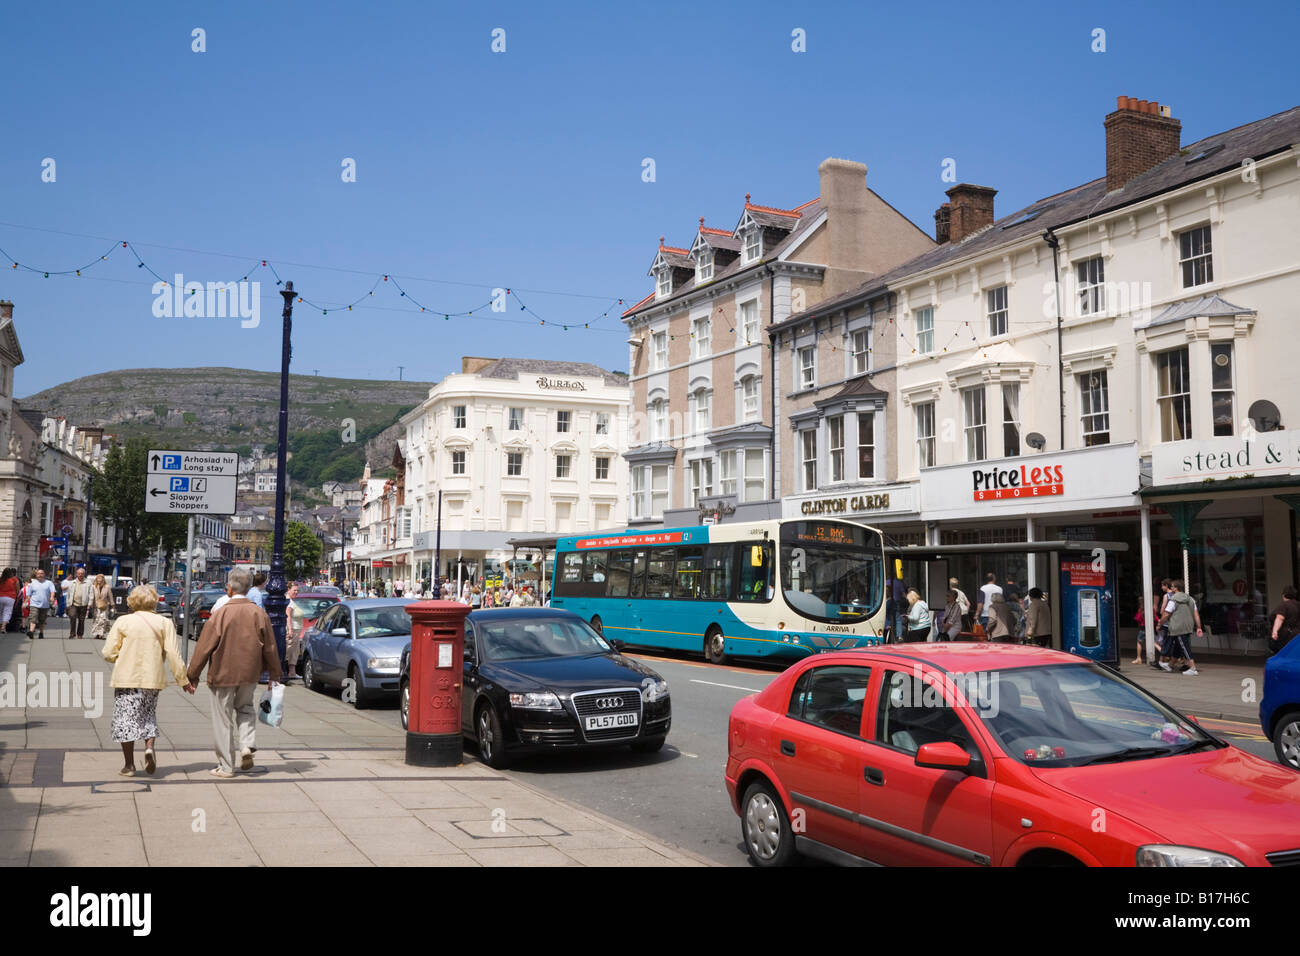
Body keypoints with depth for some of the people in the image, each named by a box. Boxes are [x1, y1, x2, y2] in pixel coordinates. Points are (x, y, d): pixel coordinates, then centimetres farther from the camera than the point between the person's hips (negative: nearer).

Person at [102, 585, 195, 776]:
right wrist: (183, 680, 2)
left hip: (127, 679, -2)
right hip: (153, 680, 2)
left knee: (126, 718, 6)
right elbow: (173, 654, -5)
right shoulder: (164, 623, -1)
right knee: (148, 716, 19)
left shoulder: (123, 621, -4)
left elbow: (108, 653, -3)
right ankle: (149, 747, -5)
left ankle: (129, 765, 8)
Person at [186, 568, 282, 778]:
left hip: (223, 675, -3)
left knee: (223, 719, 7)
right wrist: (274, 676, 13)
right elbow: (270, 647, 2)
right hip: (249, 674, 3)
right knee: (244, 707, 25)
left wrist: (193, 675, 2)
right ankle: (247, 745, 3)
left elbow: (204, 647, -9)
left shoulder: (220, 614, -14)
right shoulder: (259, 613, -3)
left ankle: (226, 766, 14)